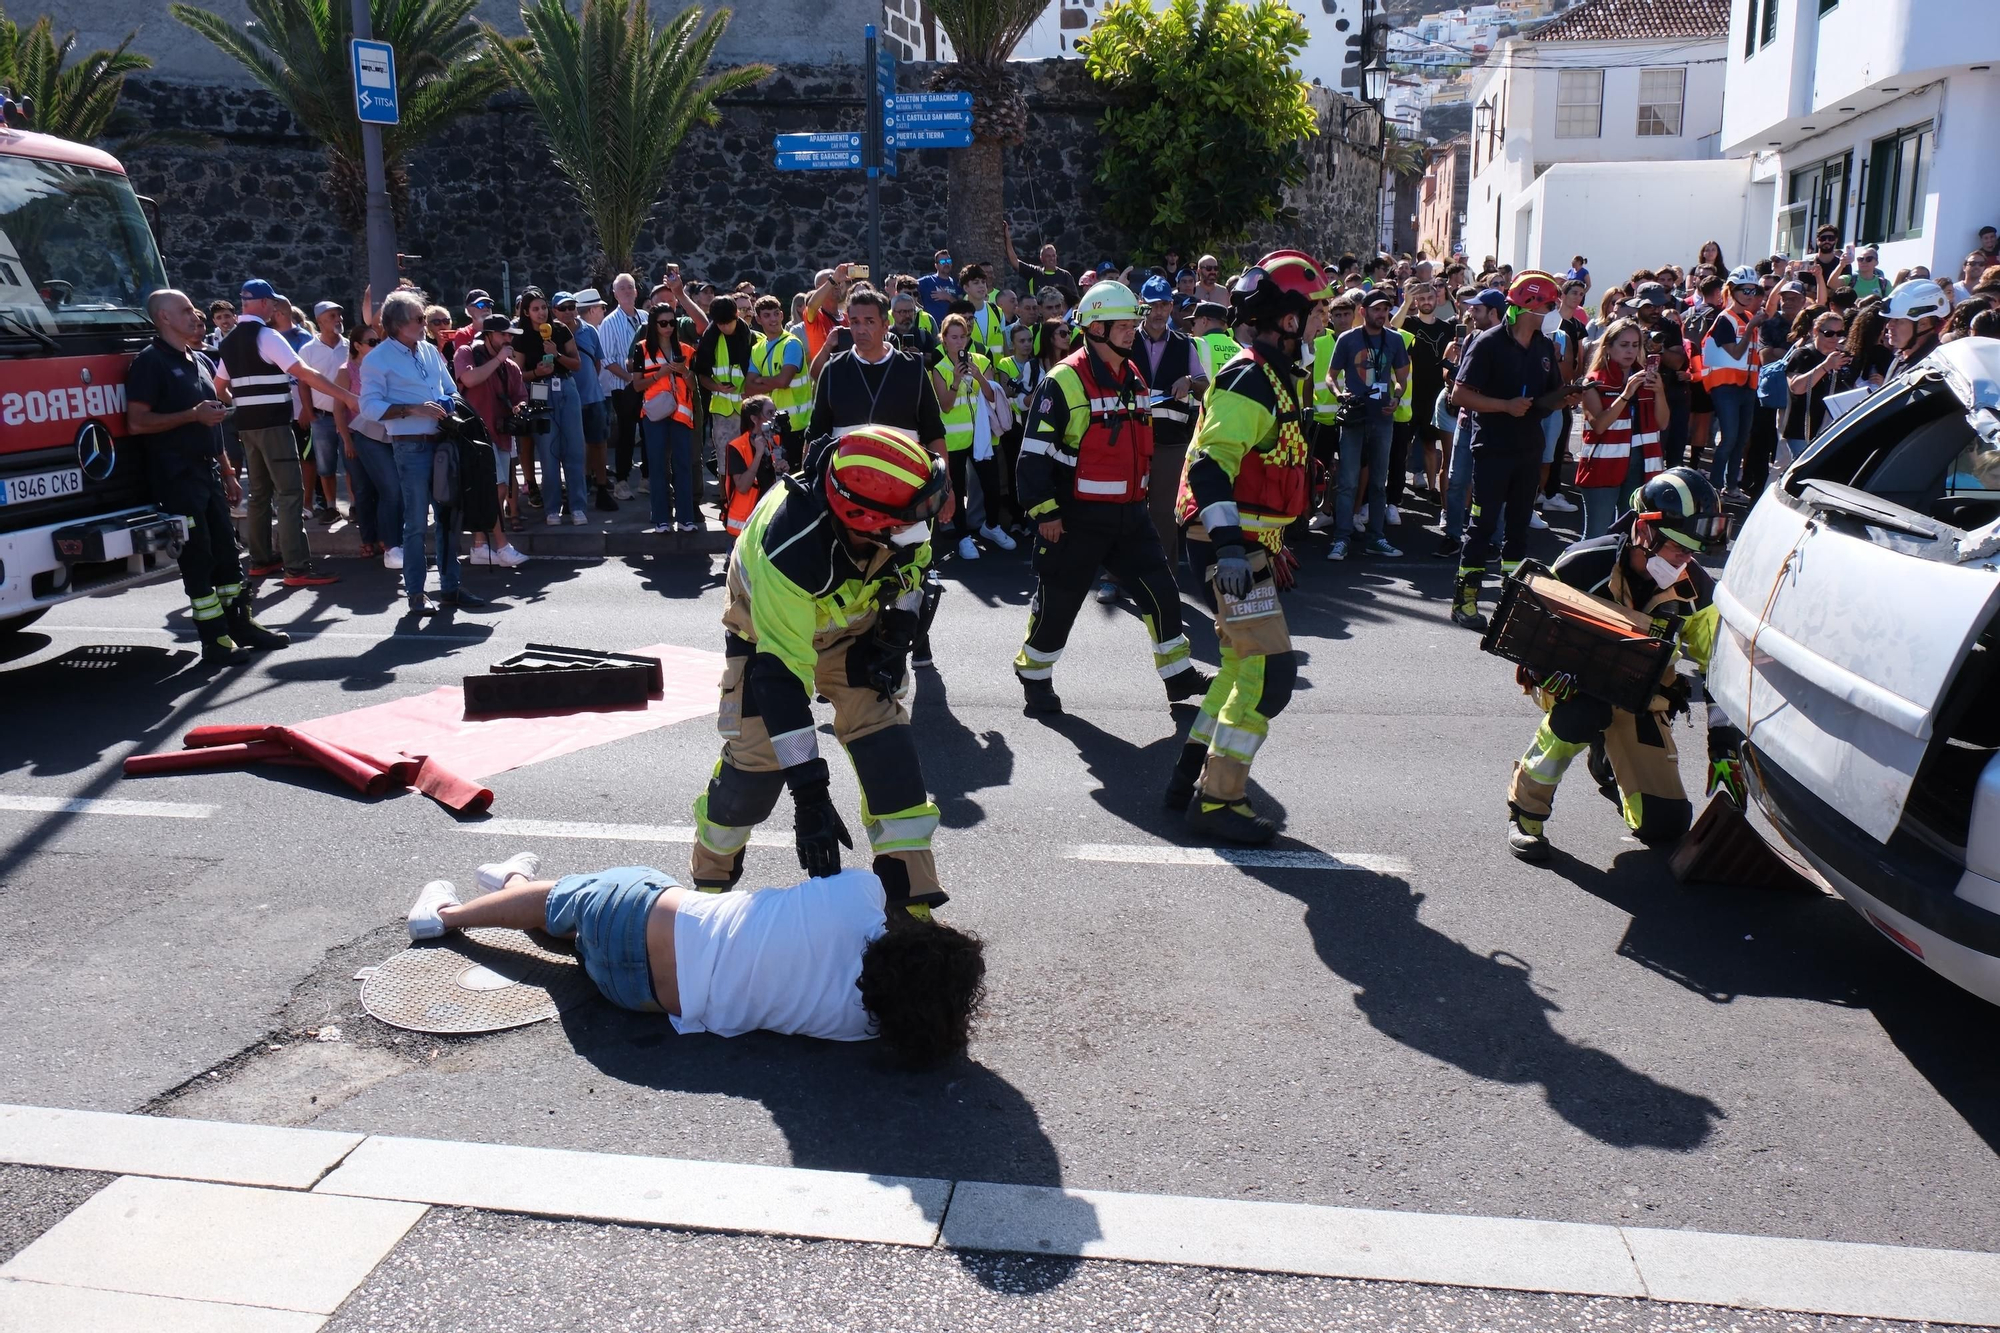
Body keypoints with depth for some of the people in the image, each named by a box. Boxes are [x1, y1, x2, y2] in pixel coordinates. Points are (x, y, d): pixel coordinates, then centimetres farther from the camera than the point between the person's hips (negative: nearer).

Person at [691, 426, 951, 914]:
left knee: (887, 747, -9)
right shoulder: (787, 551, -42)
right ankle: (712, 875, 20)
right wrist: (810, 794, -41)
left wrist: (896, 635, -7)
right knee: (756, 761, -9)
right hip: (771, 637, -4)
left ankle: (911, 895, -2)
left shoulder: (894, 519, -27)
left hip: (853, 626, 4)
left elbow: (913, 563, 1)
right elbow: (782, 675, -41)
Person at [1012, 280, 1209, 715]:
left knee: (1161, 591, 7)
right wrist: (1044, 511, -18)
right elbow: (1034, 451, -16)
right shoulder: (1064, 381, -15)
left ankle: (1178, 675, 21)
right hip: (1077, 518, -7)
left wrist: (1143, 493, 25)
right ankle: (1033, 677, 23)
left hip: (1130, 514, 7)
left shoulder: (1135, 379, 11)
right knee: (1058, 602, 4)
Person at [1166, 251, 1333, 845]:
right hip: (1227, 544, -11)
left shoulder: (1275, 376, 17)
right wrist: (1230, 545, -35)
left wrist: (1271, 545, 29)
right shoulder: (1248, 378, -16)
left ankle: (1192, 777, 26)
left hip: (1247, 543, 11)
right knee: (1270, 670, -11)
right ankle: (1218, 801, -4)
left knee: (1244, 664, 17)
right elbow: (1210, 463, -27)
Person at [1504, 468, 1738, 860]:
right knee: (1584, 708, -43)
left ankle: (1607, 761, 30)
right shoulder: (1586, 563, -23)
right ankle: (1526, 808, -18)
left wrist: (1726, 746, -12)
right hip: (1577, 680, -4)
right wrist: (1547, 671, -33)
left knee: (1666, 824, -5)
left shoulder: (1695, 589, -12)